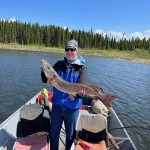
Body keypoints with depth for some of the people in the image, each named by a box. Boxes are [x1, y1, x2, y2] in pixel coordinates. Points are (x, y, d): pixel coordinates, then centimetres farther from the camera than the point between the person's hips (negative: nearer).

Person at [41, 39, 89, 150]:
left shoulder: (82, 67, -7)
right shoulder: (59, 64, 3)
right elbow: (45, 76, 3)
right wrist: (47, 79, -20)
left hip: (72, 106, -2)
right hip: (57, 104, 3)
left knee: (70, 134, 18)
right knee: (54, 132, 19)